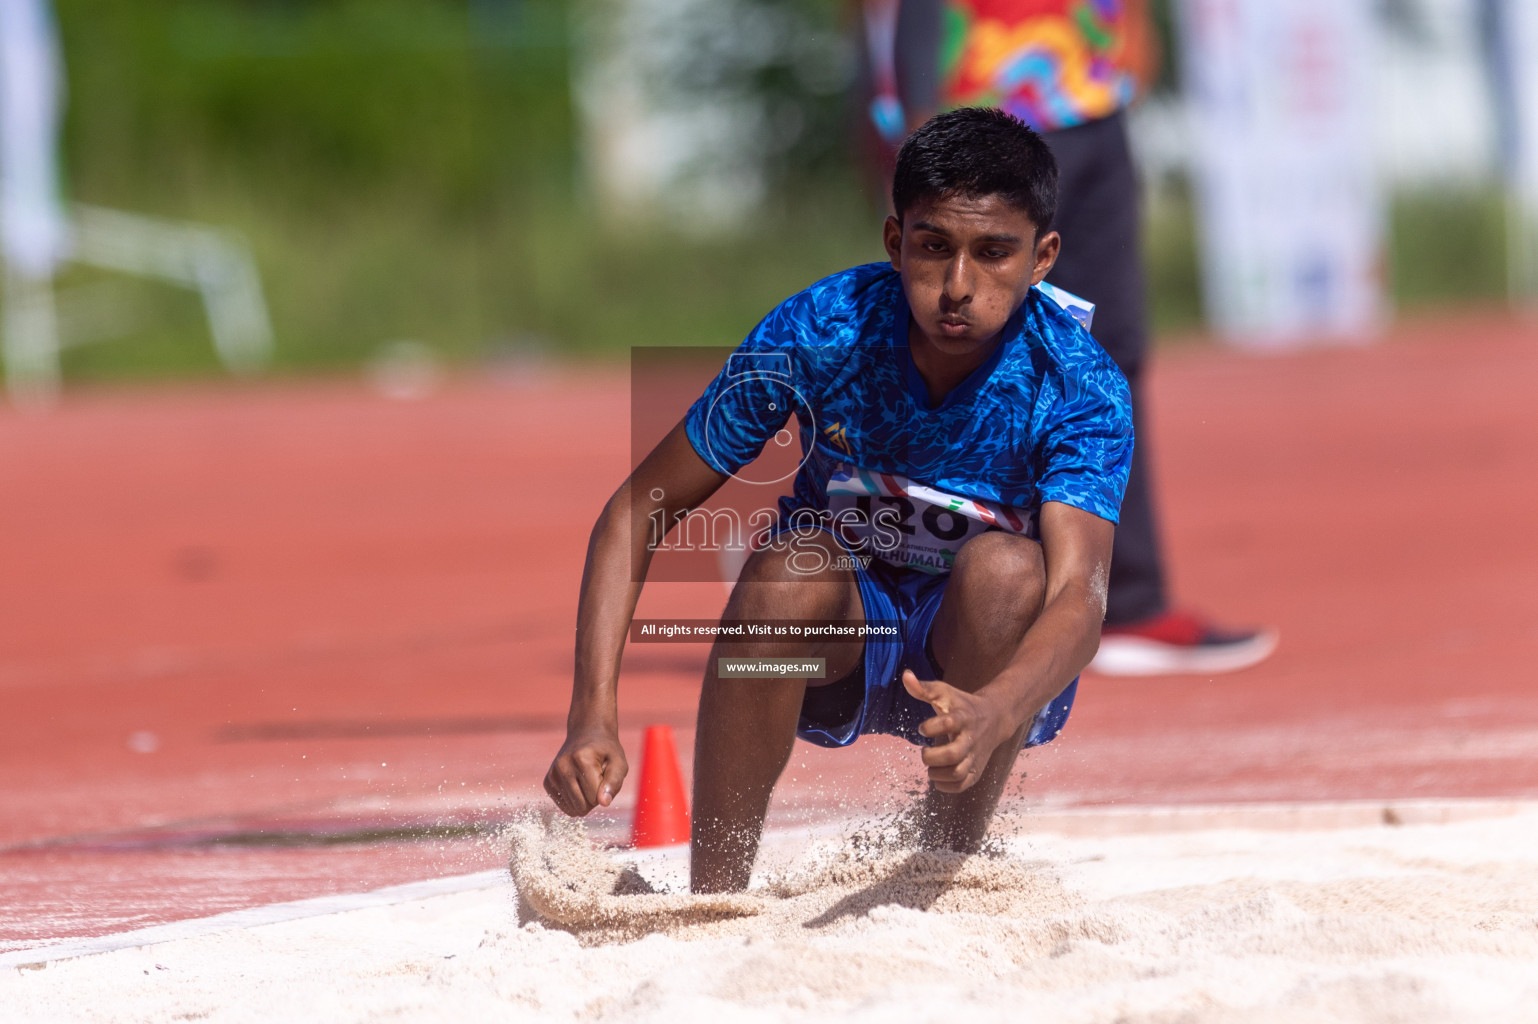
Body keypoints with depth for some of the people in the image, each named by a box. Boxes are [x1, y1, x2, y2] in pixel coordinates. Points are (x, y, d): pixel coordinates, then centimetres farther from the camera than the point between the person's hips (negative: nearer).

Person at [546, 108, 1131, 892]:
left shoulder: (1080, 386, -24)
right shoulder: (817, 332, -21)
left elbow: (1078, 597, -37)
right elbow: (638, 511, -15)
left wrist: (991, 715, -59)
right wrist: (593, 714, -28)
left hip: (992, 657, -1)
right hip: (833, 649, 1)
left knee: (1004, 569, -32)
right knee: (794, 563, -32)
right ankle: (711, 900, -27)